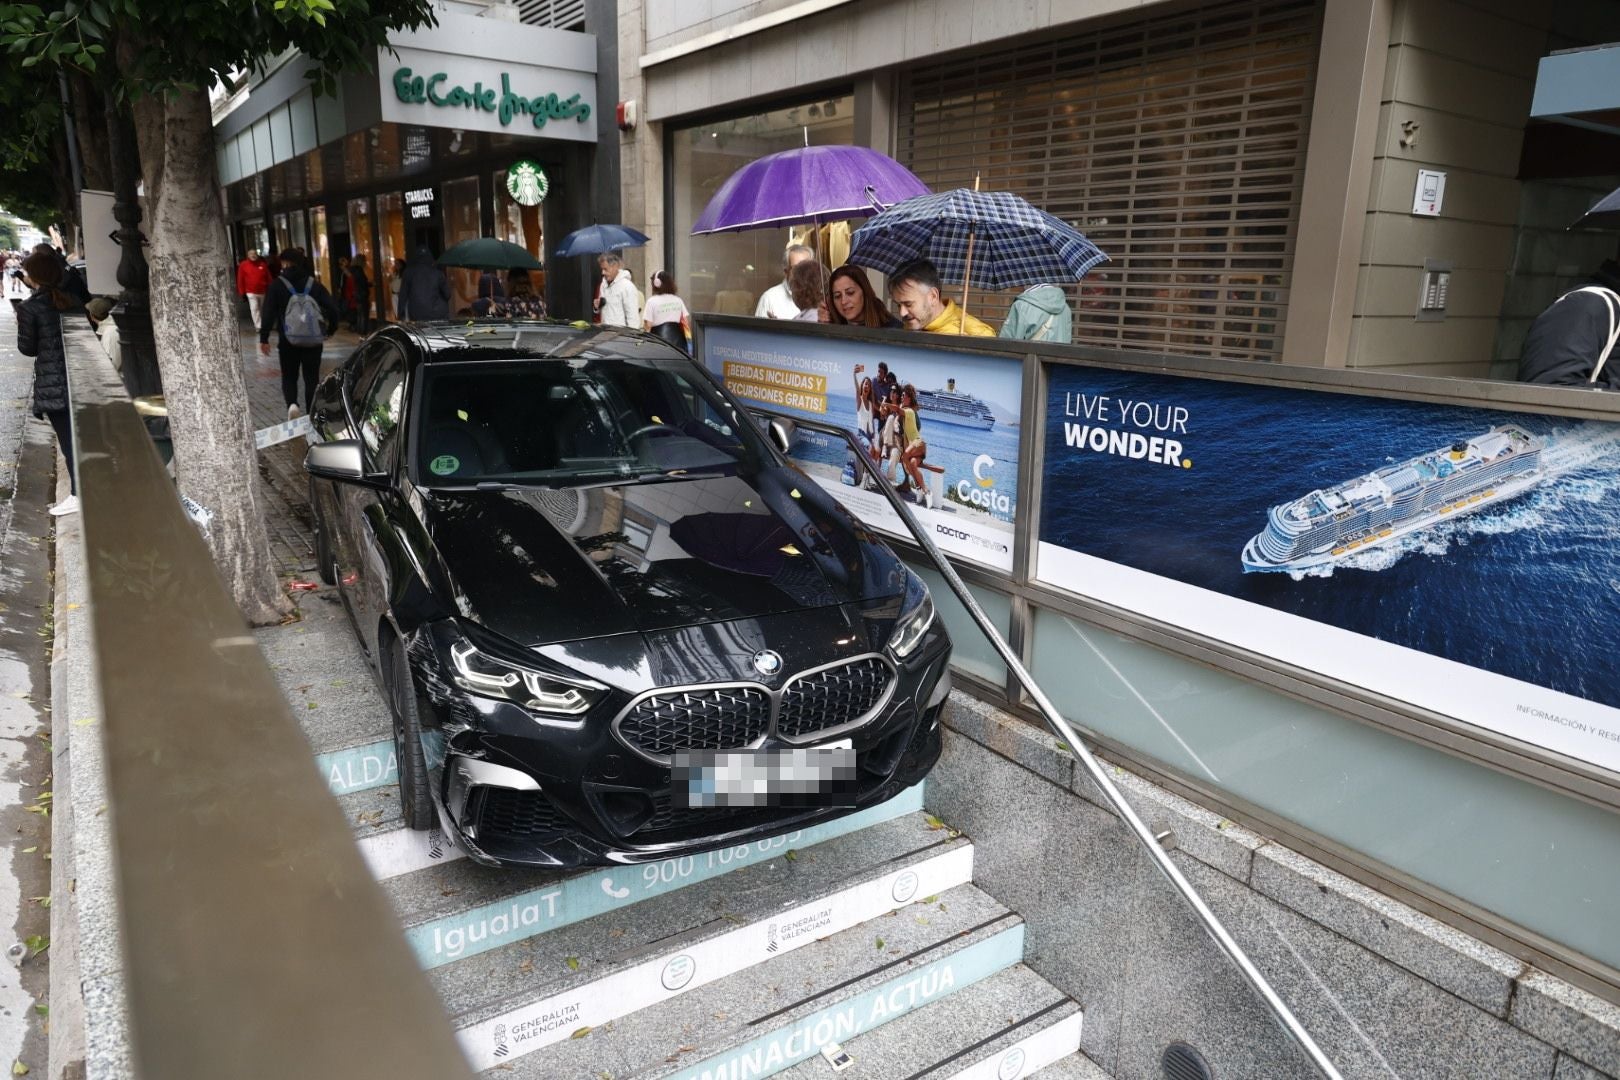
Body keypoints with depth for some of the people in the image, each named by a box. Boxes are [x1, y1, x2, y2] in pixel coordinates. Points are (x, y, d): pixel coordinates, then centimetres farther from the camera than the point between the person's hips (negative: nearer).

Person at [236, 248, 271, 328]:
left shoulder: (263, 264, 2)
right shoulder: (243, 265, -3)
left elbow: (269, 278, 6)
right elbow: (240, 280, -1)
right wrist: (242, 293, -4)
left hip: (263, 291, 2)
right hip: (251, 292, -2)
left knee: (263, 310, 16)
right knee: (254, 309, -12)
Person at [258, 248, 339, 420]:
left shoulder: (277, 285, -5)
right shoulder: (314, 284, 1)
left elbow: (268, 313, -8)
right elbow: (332, 308, -4)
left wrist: (264, 338, -3)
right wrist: (331, 328, 10)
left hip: (287, 340, -1)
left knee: (289, 376, 13)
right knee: (311, 377, 10)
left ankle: (292, 404, -11)